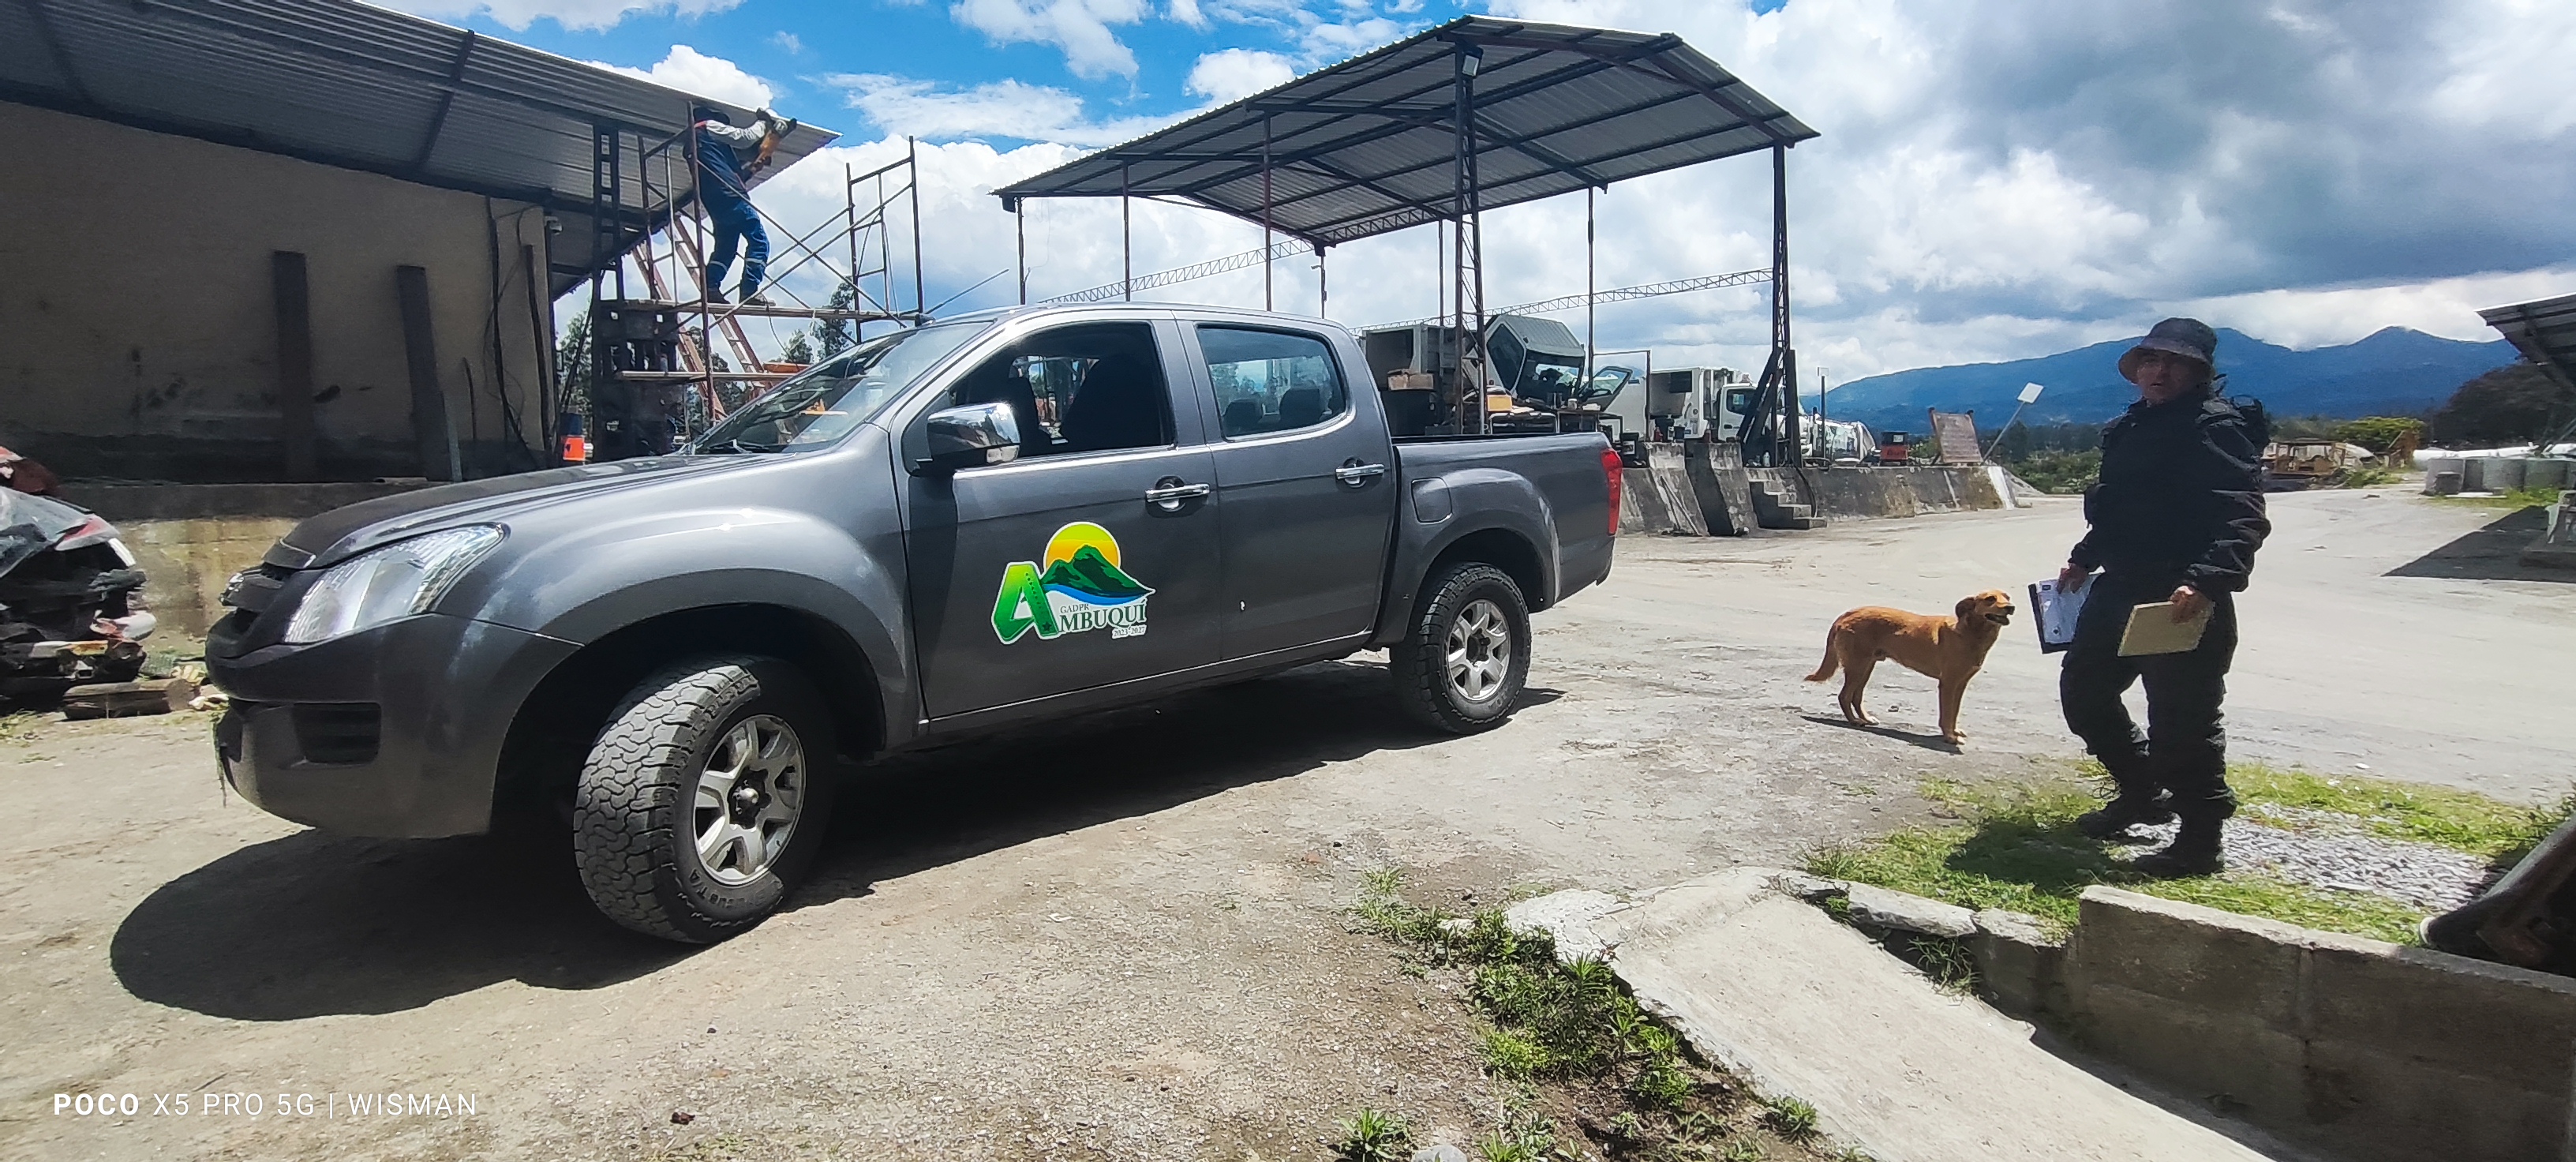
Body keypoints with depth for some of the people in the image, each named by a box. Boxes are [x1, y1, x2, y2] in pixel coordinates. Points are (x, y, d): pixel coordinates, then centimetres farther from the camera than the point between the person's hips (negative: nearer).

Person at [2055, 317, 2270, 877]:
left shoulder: (2216, 427, -12)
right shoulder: (2129, 428, 15)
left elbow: (2244, 520, -23)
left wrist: (2208, 580, -36)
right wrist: (2084, 558, 24)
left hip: (2182, 603, -9)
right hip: (2119, 590, 9)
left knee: (2181, 721, -2)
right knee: (2082, 689, 17)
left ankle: (2199, 840, 14)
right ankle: (2143, 793, 35)